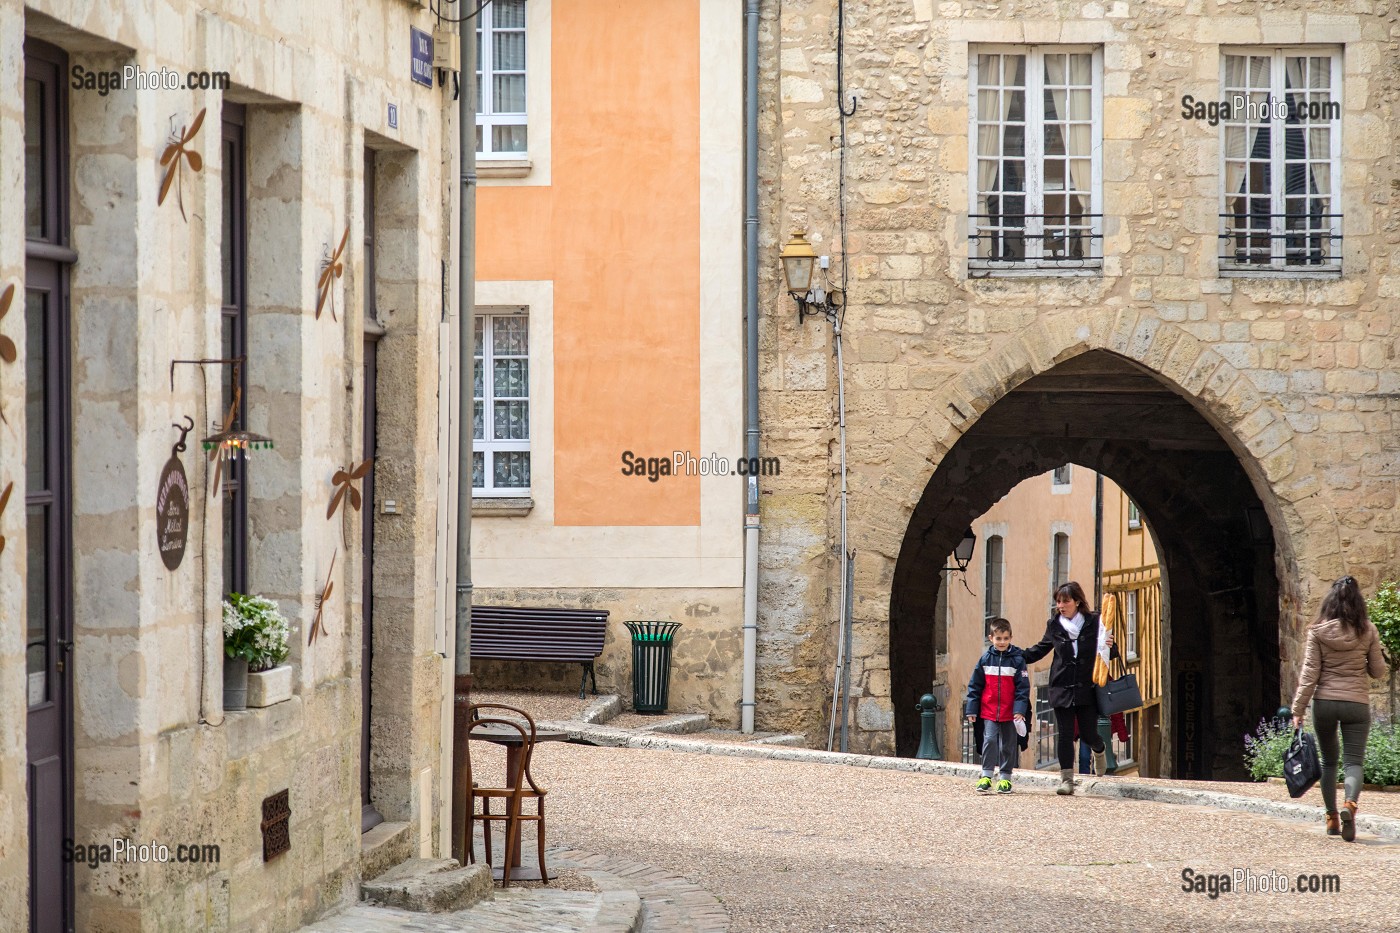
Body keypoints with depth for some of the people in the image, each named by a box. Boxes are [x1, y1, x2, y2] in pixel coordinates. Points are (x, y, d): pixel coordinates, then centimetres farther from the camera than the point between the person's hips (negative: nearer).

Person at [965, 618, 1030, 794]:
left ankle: (1005, 778, 17)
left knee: (1008, 745, 7)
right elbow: (974, 685, 7)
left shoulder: (1017, 660, -2)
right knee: (989, 740, -9)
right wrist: (972, 709, 3)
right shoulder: (985, 659, 3)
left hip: (1010, 713, 0)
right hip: (988, 712, 1)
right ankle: (986, 776, -3)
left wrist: (1020, 709, -12)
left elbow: (1023, 686, -3)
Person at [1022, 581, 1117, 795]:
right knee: (1064, 734, -2)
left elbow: (1111, 653, 6)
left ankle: (1100, 752, 38)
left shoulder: (1094, 623, -2)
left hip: (1087, 689, -2)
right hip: (1062, 688, 2)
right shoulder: (1054, 625, 5)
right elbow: (1040, 649, 20)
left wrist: (1110, 647, -17)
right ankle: (1066, 779, 4)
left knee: (1088, 733, 2)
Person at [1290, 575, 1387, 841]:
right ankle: (1350, 804, -29)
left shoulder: (1318, 631, -4)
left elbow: (1310, 673, -5)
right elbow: (1378, 670, 4)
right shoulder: (1368, 631, -3)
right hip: (1357, 703, -1)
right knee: (1353, 761, -1)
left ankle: (1332, 819, 19)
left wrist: (1298, 709, -1)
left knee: (1328, 761, 16)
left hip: (1324, 702, 1)